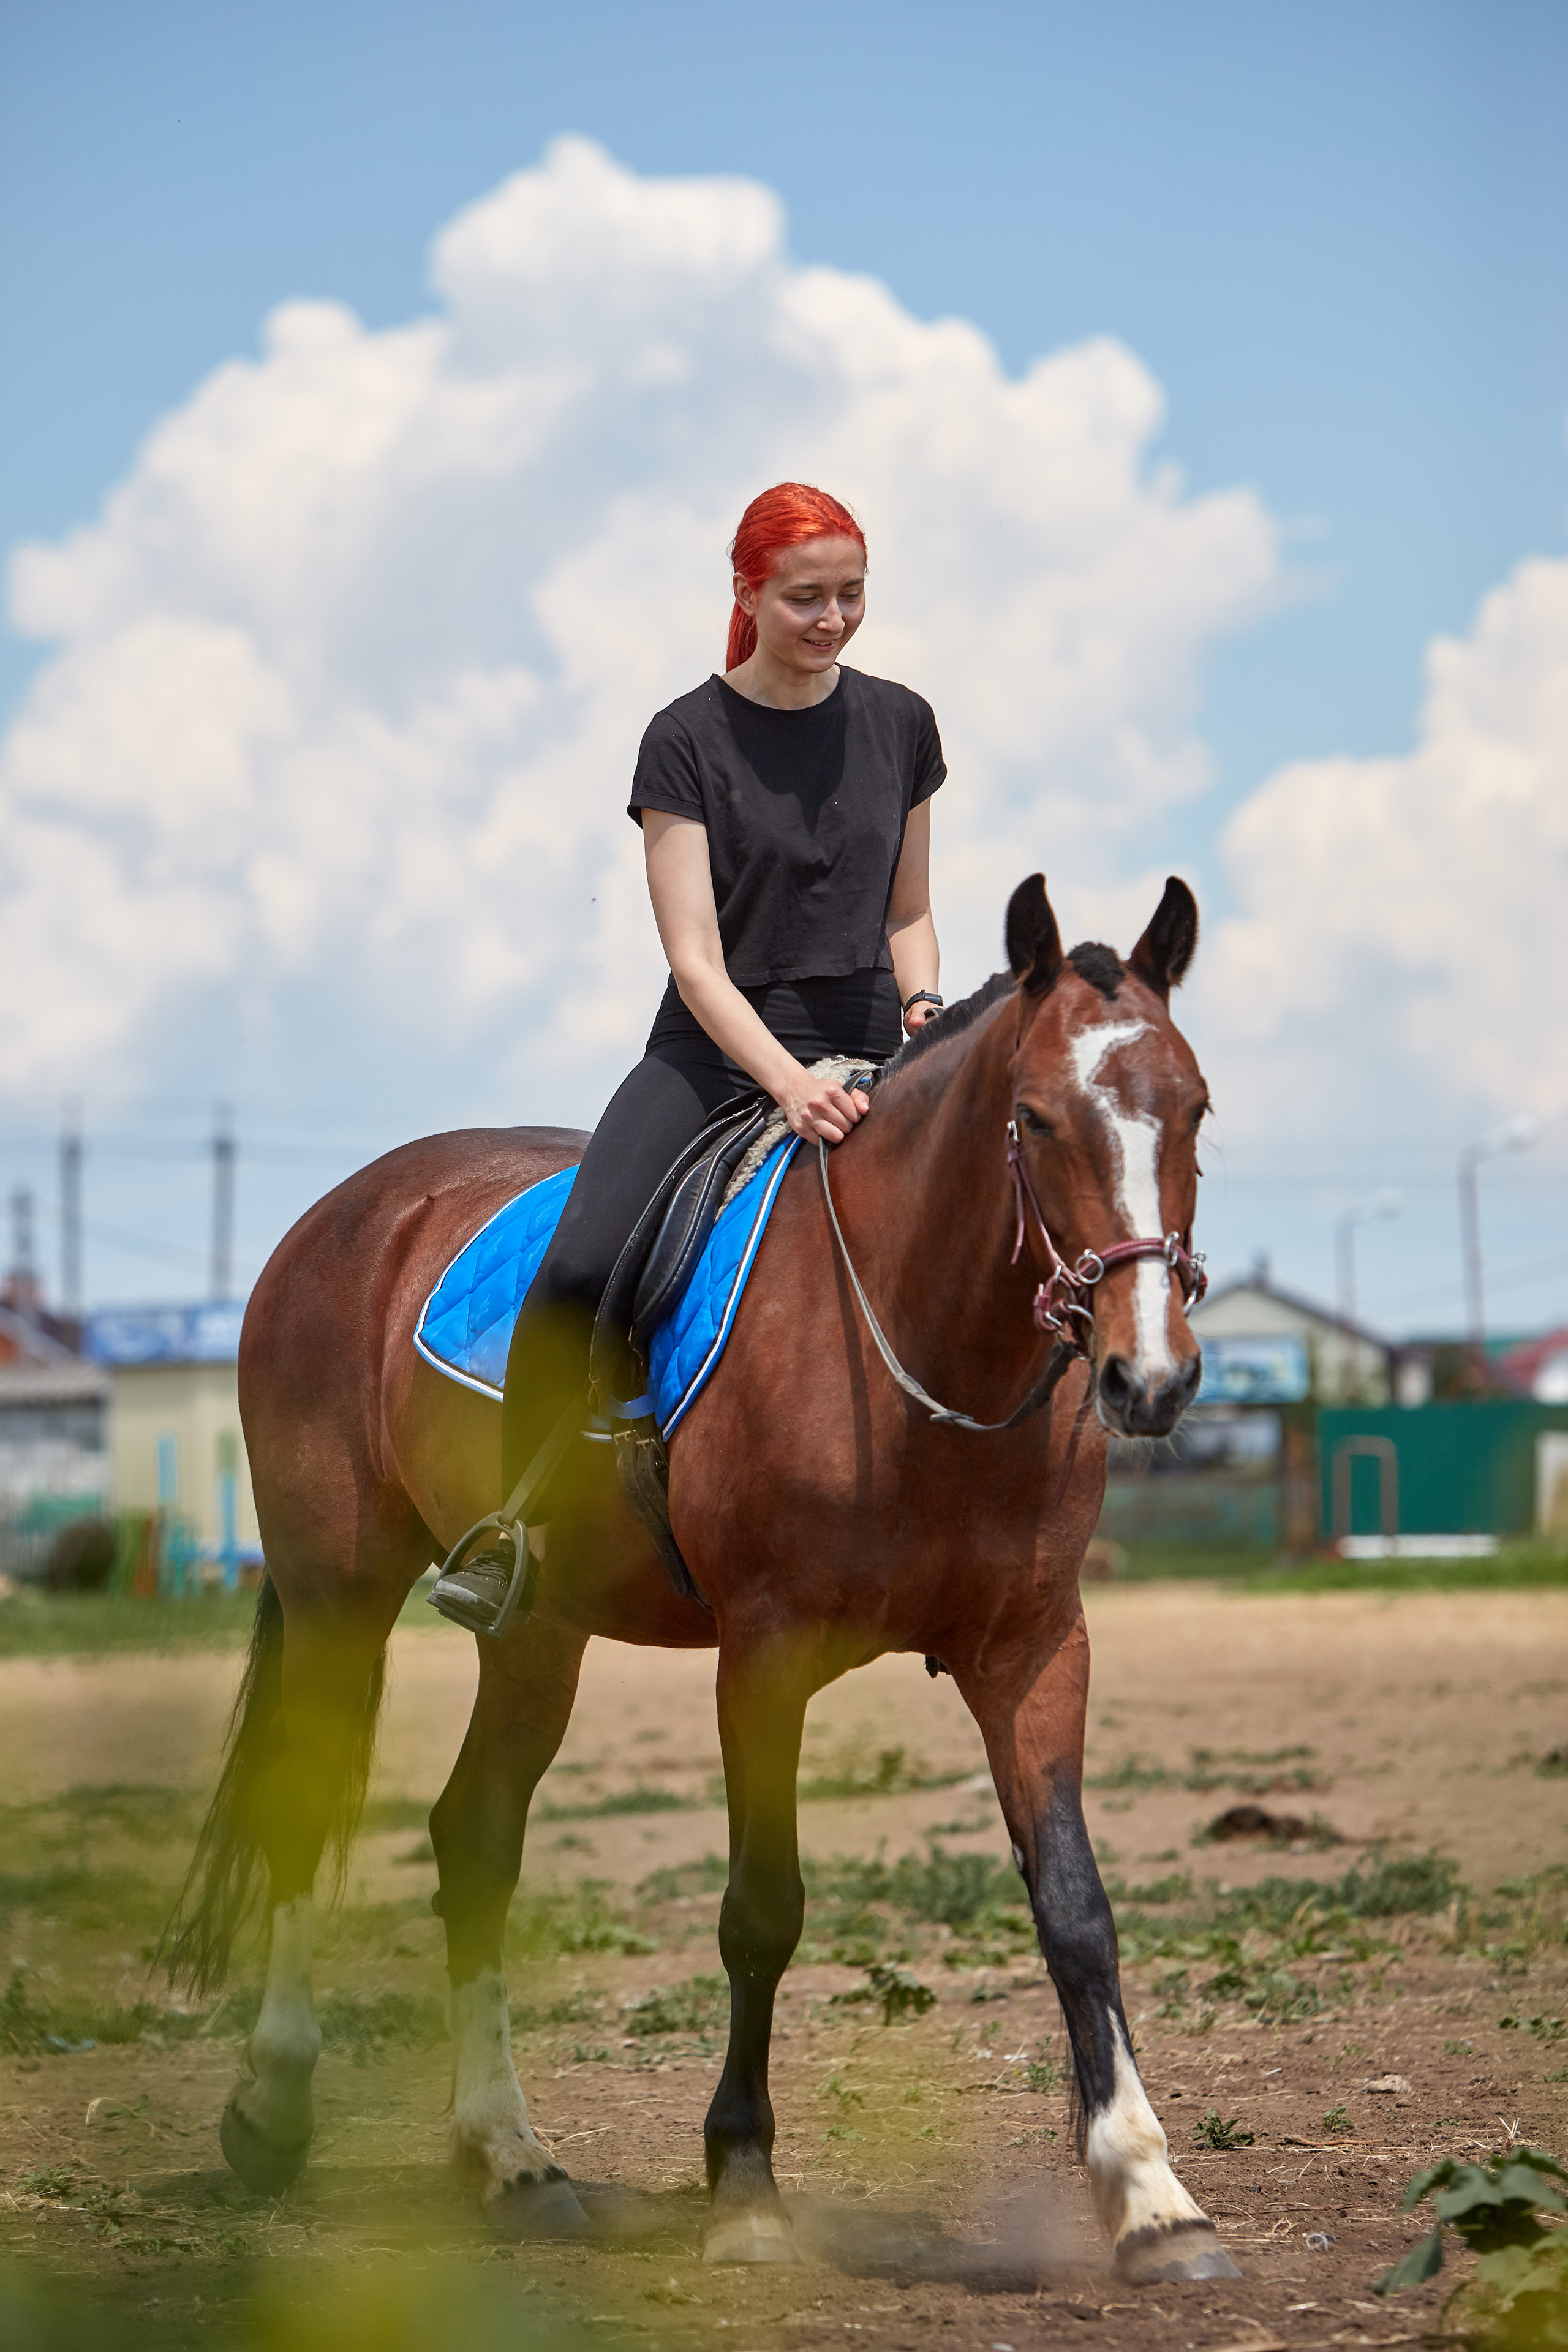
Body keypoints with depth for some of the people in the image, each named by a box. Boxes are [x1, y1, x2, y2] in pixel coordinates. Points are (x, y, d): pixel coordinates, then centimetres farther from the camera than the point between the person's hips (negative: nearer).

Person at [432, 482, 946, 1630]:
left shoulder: (901, 726, 7)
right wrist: (787, 1080, -26)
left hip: (863, 1059, 3)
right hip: (715, 1052, -3)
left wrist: (925, 1009, -5)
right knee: (578, 1271, -27)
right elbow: (696, 961, -12)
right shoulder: (688, 741, -6)